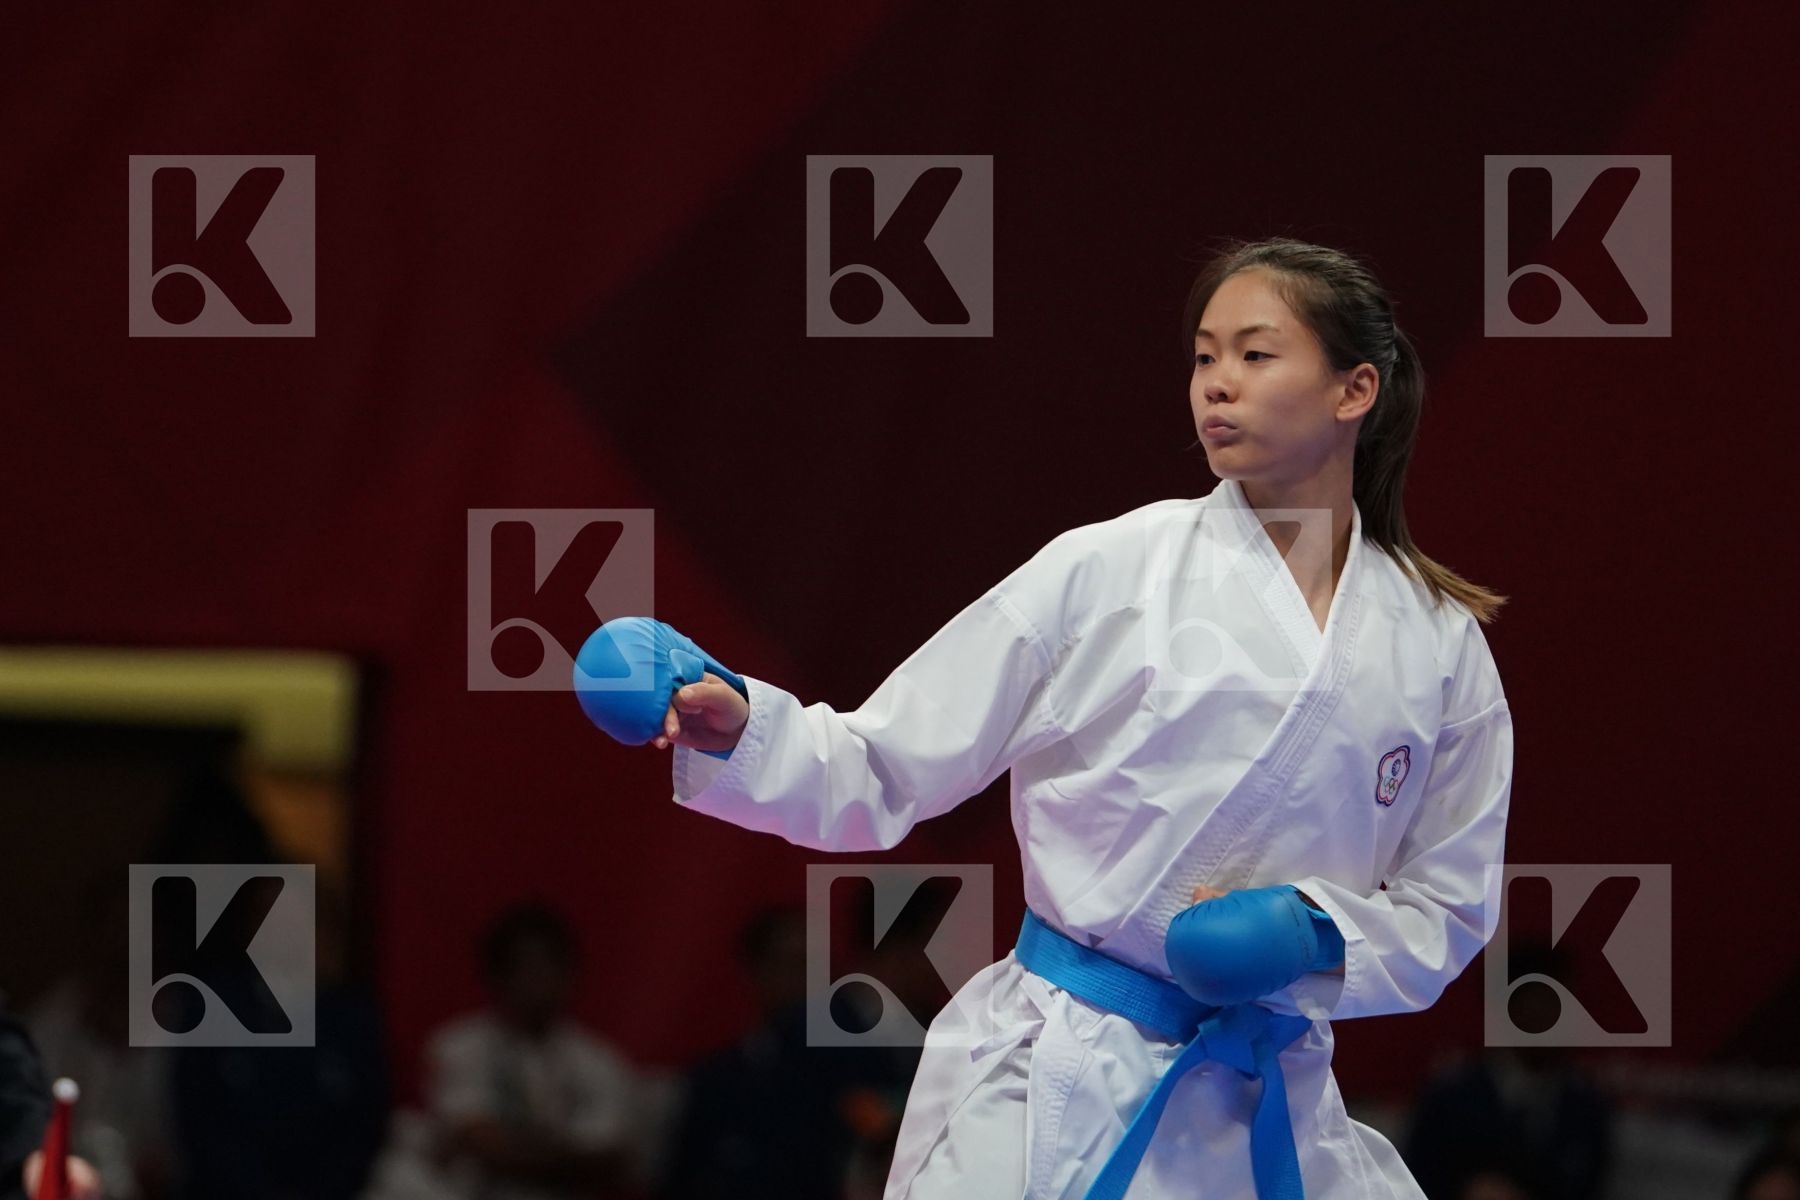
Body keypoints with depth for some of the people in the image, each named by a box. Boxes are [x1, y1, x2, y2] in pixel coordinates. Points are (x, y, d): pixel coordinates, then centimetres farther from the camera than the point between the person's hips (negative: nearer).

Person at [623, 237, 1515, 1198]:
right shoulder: (1103, 573, -3)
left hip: (1268, 1110, 3)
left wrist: (1316, 931, -10)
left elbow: (1443, 912, 10)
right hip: (1053, 1096, -3)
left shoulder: (1438, 647, 3)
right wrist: (737, 730, -19)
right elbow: (880, 775, -1)